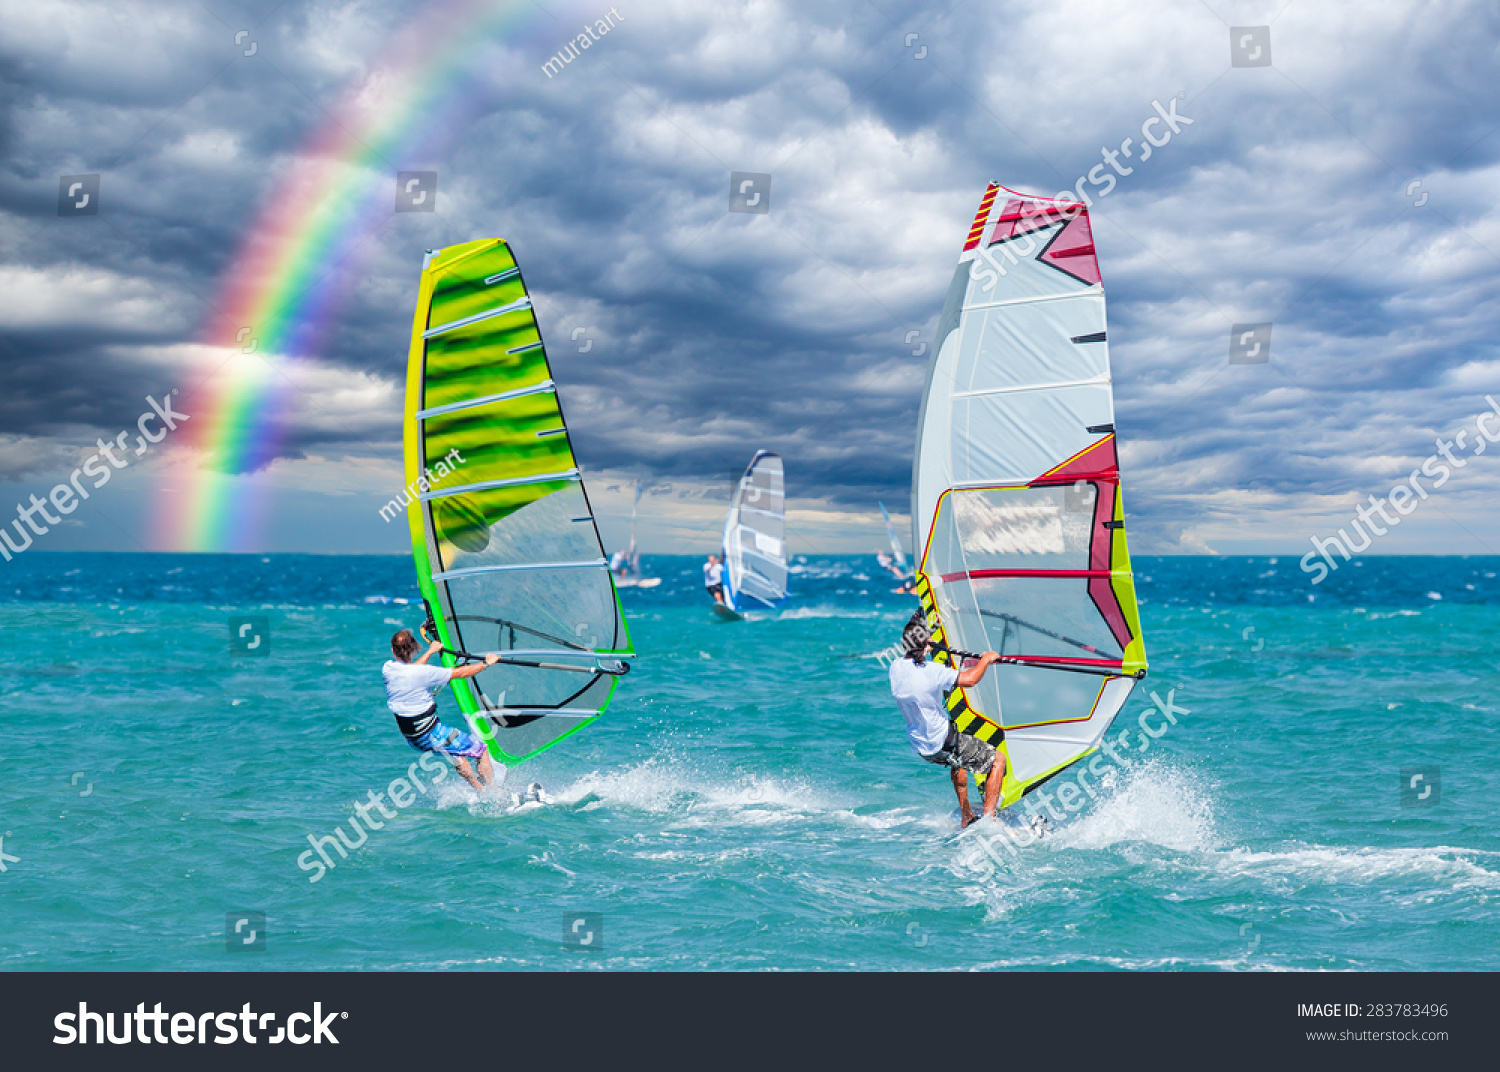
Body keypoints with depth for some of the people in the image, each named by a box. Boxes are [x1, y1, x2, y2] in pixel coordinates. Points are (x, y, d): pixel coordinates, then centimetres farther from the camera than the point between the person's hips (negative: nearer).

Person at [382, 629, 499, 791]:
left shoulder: (387, 669, -4)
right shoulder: (423, 672, -24)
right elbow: (460, 673, -15)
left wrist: (430, 652, 30)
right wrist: (486, 663, 0)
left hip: (410, 738, 8)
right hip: (431, 735, -8)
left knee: (457, 755, 31)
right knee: (482, 751, 5)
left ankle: (480, 792, 37)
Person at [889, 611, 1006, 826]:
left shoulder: (896, 668, -3)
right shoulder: (931, 671, -26)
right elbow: (969, 680, -26)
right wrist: (986, 659, -8)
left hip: (920, 747, 8)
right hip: (943, 744, -8)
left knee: (958, 760, 38)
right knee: (998, 759, 7)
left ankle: (967, 818, 38)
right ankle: (988, 819, -1)